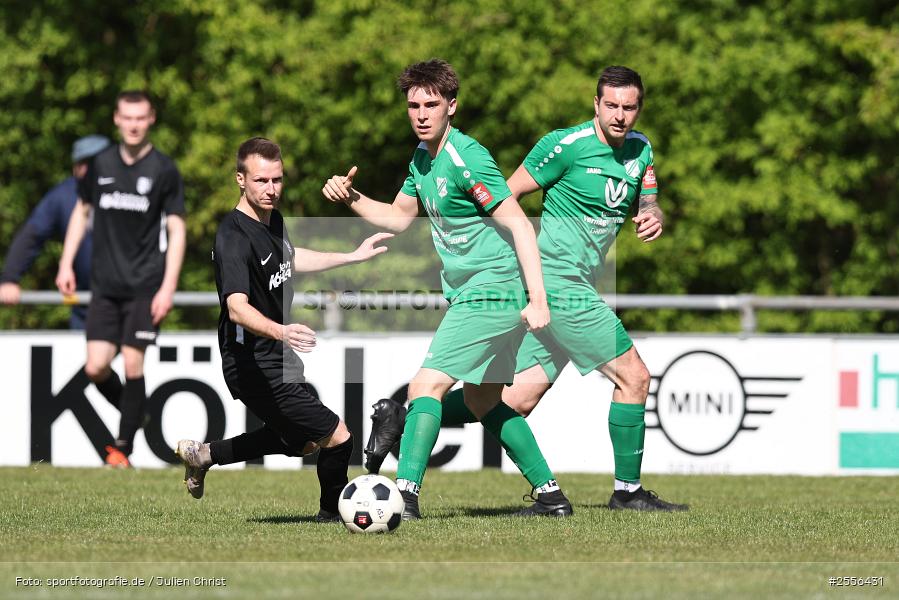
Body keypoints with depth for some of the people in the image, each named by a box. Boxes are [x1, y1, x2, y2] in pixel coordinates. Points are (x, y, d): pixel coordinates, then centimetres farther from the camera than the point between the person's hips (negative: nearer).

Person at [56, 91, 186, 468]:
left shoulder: (163, 171, -3)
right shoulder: (102, 165, 7)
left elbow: (176, 229, -3)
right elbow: (81, 211, 20)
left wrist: (168, 287, -10)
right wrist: (66, 264, 13)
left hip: (145, 286, -3)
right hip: (105, 285, 3)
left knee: (132, 364, -7)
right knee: (95, 368, -5)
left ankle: (123, 448, 4)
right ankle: (134, 416, 22)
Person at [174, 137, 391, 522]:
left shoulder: (272, 219, 5)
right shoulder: (234, 238, -25)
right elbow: (237, 307, -39)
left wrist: (353, 257, 32)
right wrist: (280, 331, -57)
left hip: (276, 360, 10)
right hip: (255, 368, -10)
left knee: (302, 442, 28)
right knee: (337, 436, -9)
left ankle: (202, 455, 37)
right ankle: (332, 513, 18)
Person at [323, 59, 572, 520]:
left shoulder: (466, 159, -19)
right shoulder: (423, 158, 9)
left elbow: (518, 225, -21)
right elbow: (399, 217, 23)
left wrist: (537, 299, -25)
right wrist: (351, 199, 4)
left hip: (490, 294, -10)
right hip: (472, 294, 10)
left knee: (427, 385, -15)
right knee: (482, 400, 17)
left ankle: (405, 495, -20)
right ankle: (550, 495, 24)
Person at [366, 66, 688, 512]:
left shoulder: (640, 150, 12)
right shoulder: (566, 144, -12)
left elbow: (648, 206, 18)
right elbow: (506, 196, -7)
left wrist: (653, 217, -6)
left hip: (574, 287, 8)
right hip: (558, 281, -8)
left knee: (518, 399, 1)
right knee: (633, 375, -5)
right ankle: (628, 491, 4)